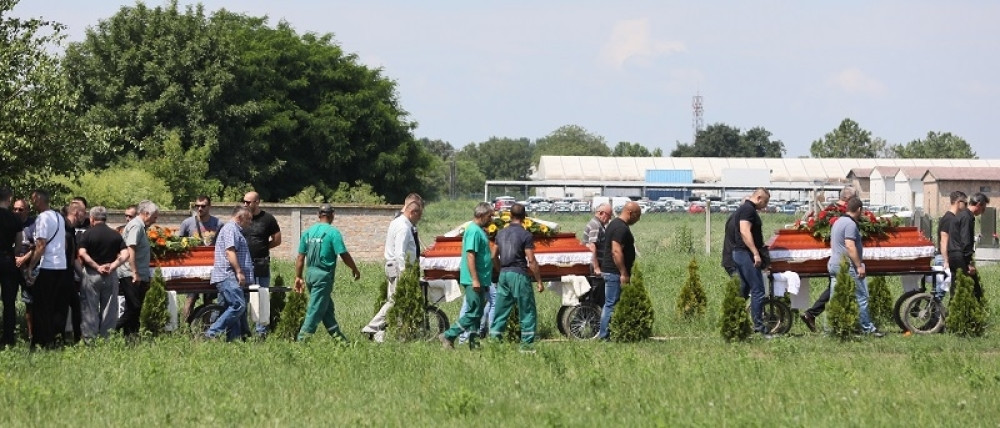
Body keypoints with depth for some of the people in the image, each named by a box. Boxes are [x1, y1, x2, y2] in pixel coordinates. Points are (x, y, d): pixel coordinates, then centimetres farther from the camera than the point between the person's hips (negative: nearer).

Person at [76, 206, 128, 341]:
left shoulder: (88, 234, -3)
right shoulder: (116, 235, 6)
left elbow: (82, 253, -15)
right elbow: (125, 255, -5)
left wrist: (97, 267, -13)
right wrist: (112, 266, -9)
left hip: (91, 274, -3)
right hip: (111, 276, 3)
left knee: (90, 310, 2)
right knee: (109, 310, 8)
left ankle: (89, 339, 1)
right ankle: (107, 339, 9)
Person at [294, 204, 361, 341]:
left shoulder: (309, 232, 8)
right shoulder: (333, 232, -10)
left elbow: (300, 257, 9)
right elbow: (344, 254, -12)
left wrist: (298, 277, 15)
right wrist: (355, 270, 3)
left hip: (310, 273, 7)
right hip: (324, 274, -7)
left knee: (327, 306, 17)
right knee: (316, 308, -4)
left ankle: (336, 333, 24)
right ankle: (303, 337, -6)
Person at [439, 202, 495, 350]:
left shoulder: (479, 230, 16)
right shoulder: (474, 231, -16)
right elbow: (470, 256, -22)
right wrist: (475, 279, -24)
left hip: (479, 281, 10)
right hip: (474, 280, -10)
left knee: (476, 313, 11)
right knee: (474, 313, -9)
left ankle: (473, 344, 14)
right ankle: (448, 336, -6)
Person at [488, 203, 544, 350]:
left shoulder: (501, 233, 8)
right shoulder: (526, 235, -10)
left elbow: (494, 256, 15)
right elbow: (531, 261, -12)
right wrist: (539, 281, -6)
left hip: (504, 274, 6)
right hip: (519, 274, -6)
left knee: (501, 310, 10)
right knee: (527, 311, 2)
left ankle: (494, 338, 8)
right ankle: (527, 342, -1)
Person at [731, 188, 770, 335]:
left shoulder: (743, 208, 20)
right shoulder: (749, 209, -13)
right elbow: (745, 232, -23)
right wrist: (756, 253, -25)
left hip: (738, 253, 11)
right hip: (747, 253, -11)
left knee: (743, 290, 13)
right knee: (757, 290, -9)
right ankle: (758, 325, -11)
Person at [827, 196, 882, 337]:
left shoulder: (837, 223, 16)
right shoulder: (851, 224, -14)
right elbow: (850, 246, -22)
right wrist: (859, 266, -20)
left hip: (834, 265, 10)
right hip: (848, 267, -10)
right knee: (861, 297, -2)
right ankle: (867, 327, 2)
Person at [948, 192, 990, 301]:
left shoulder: (960, 215, 19)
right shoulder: (967, 217, -12)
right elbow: (966, 242, -19)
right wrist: (970, 263, -20)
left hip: (953, 256, 10)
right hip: (961, 259, -10)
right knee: (975, 290, -9)